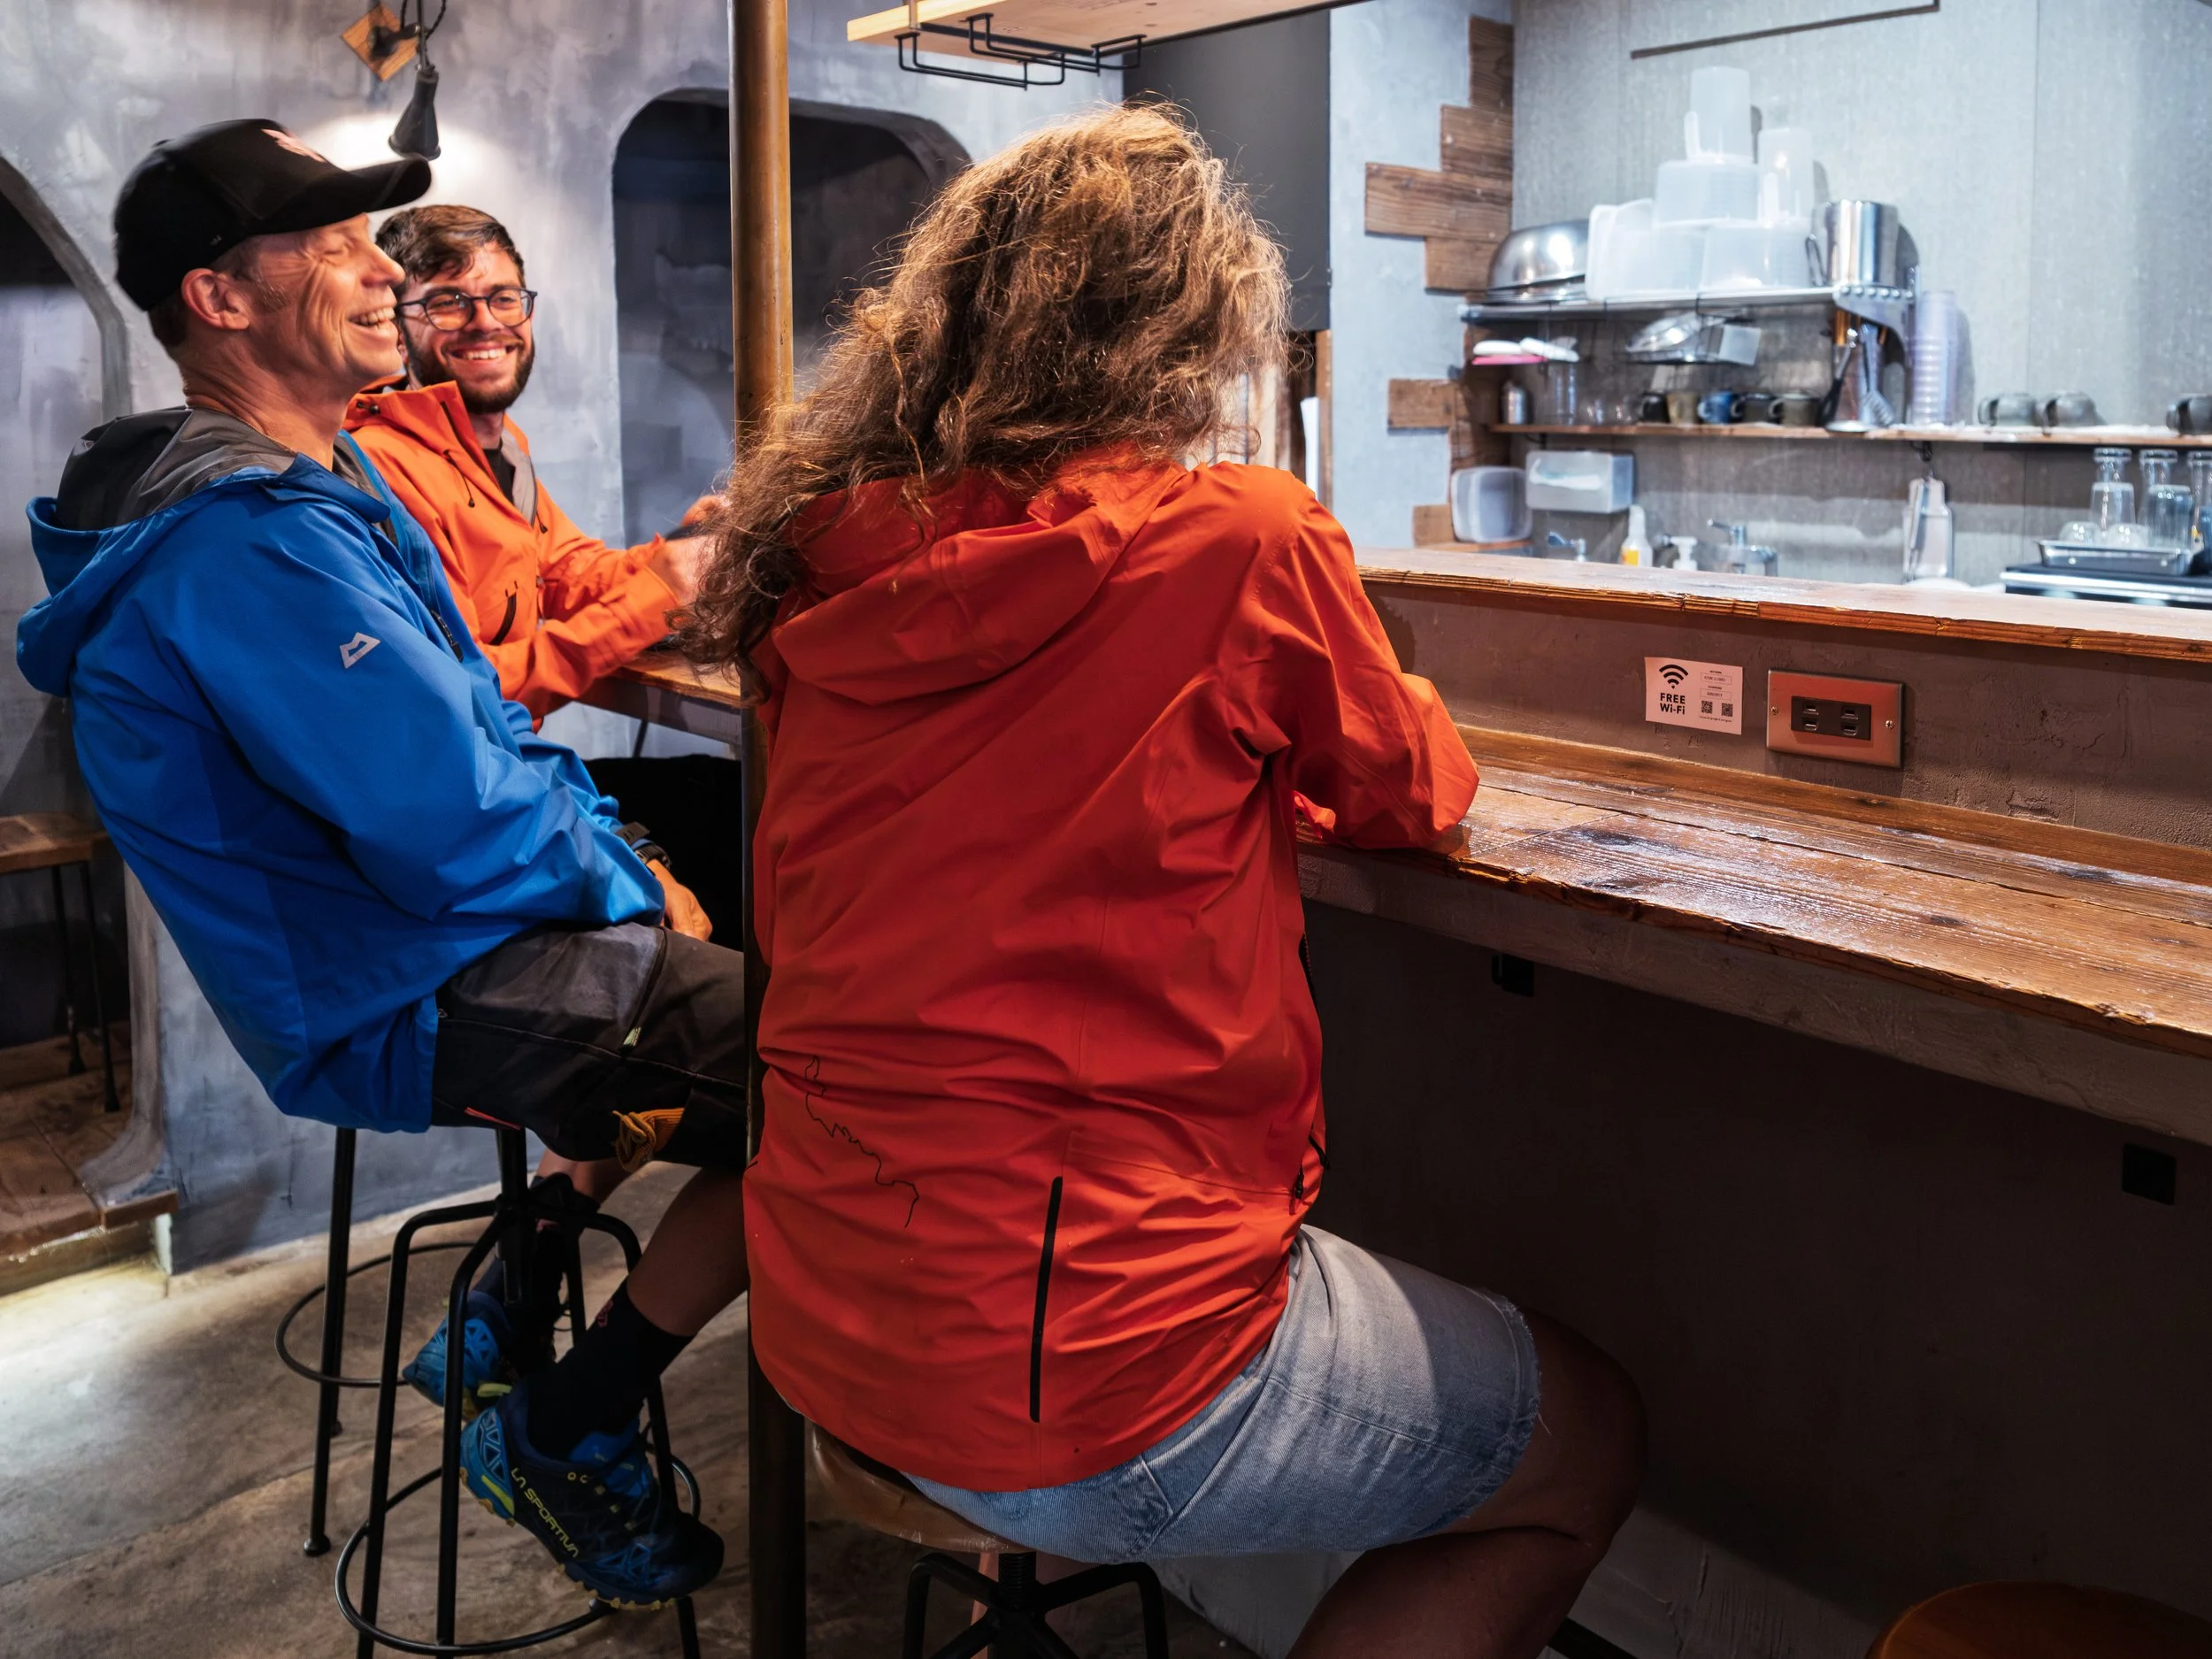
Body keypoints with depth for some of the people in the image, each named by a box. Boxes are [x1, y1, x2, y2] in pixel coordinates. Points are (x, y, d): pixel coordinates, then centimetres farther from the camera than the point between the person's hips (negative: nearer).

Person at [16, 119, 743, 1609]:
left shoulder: (316, 491, 11)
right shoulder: (259, 541, -23)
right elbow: (461, 834, -28)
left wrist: (601, 829, 3)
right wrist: (622, 879, -10)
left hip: (426, 939, 10)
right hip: (416, 1013, -10)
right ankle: (559, 1436, 2)